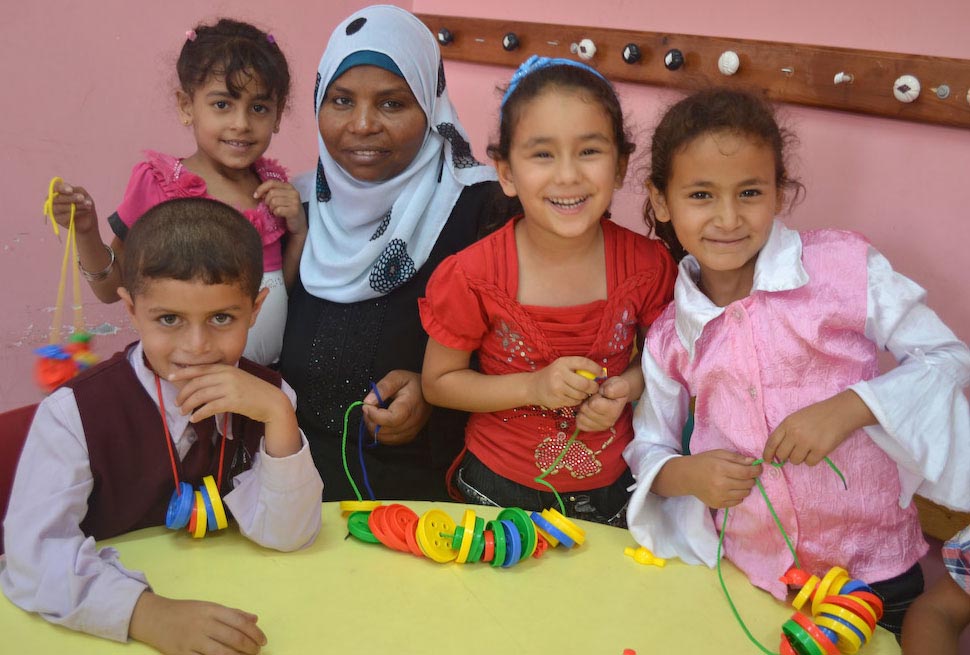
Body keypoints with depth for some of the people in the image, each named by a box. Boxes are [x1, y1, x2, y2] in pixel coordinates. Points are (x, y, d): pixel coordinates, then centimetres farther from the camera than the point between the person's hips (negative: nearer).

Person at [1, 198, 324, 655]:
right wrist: (151, 615, -35)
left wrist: (278, 415, -22)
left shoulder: (264, 396, -4)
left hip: (229, 600, 2)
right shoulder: (76, 412, -15)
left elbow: (286, 535, -9)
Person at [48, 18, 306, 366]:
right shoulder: (156, 183, -10)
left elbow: (285, 288, 8)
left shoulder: (276, 186, 0)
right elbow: (113, 288, -3)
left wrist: (299, 229, -7)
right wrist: (86, 232, -20)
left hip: (268, 374, 2)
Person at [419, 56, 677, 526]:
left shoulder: (647, 265, -14)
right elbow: (438, 382, -10)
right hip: (499, 489, -1)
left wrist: (625, 389, -18)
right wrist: (534, 387, -23)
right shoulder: (475, 276, -20)